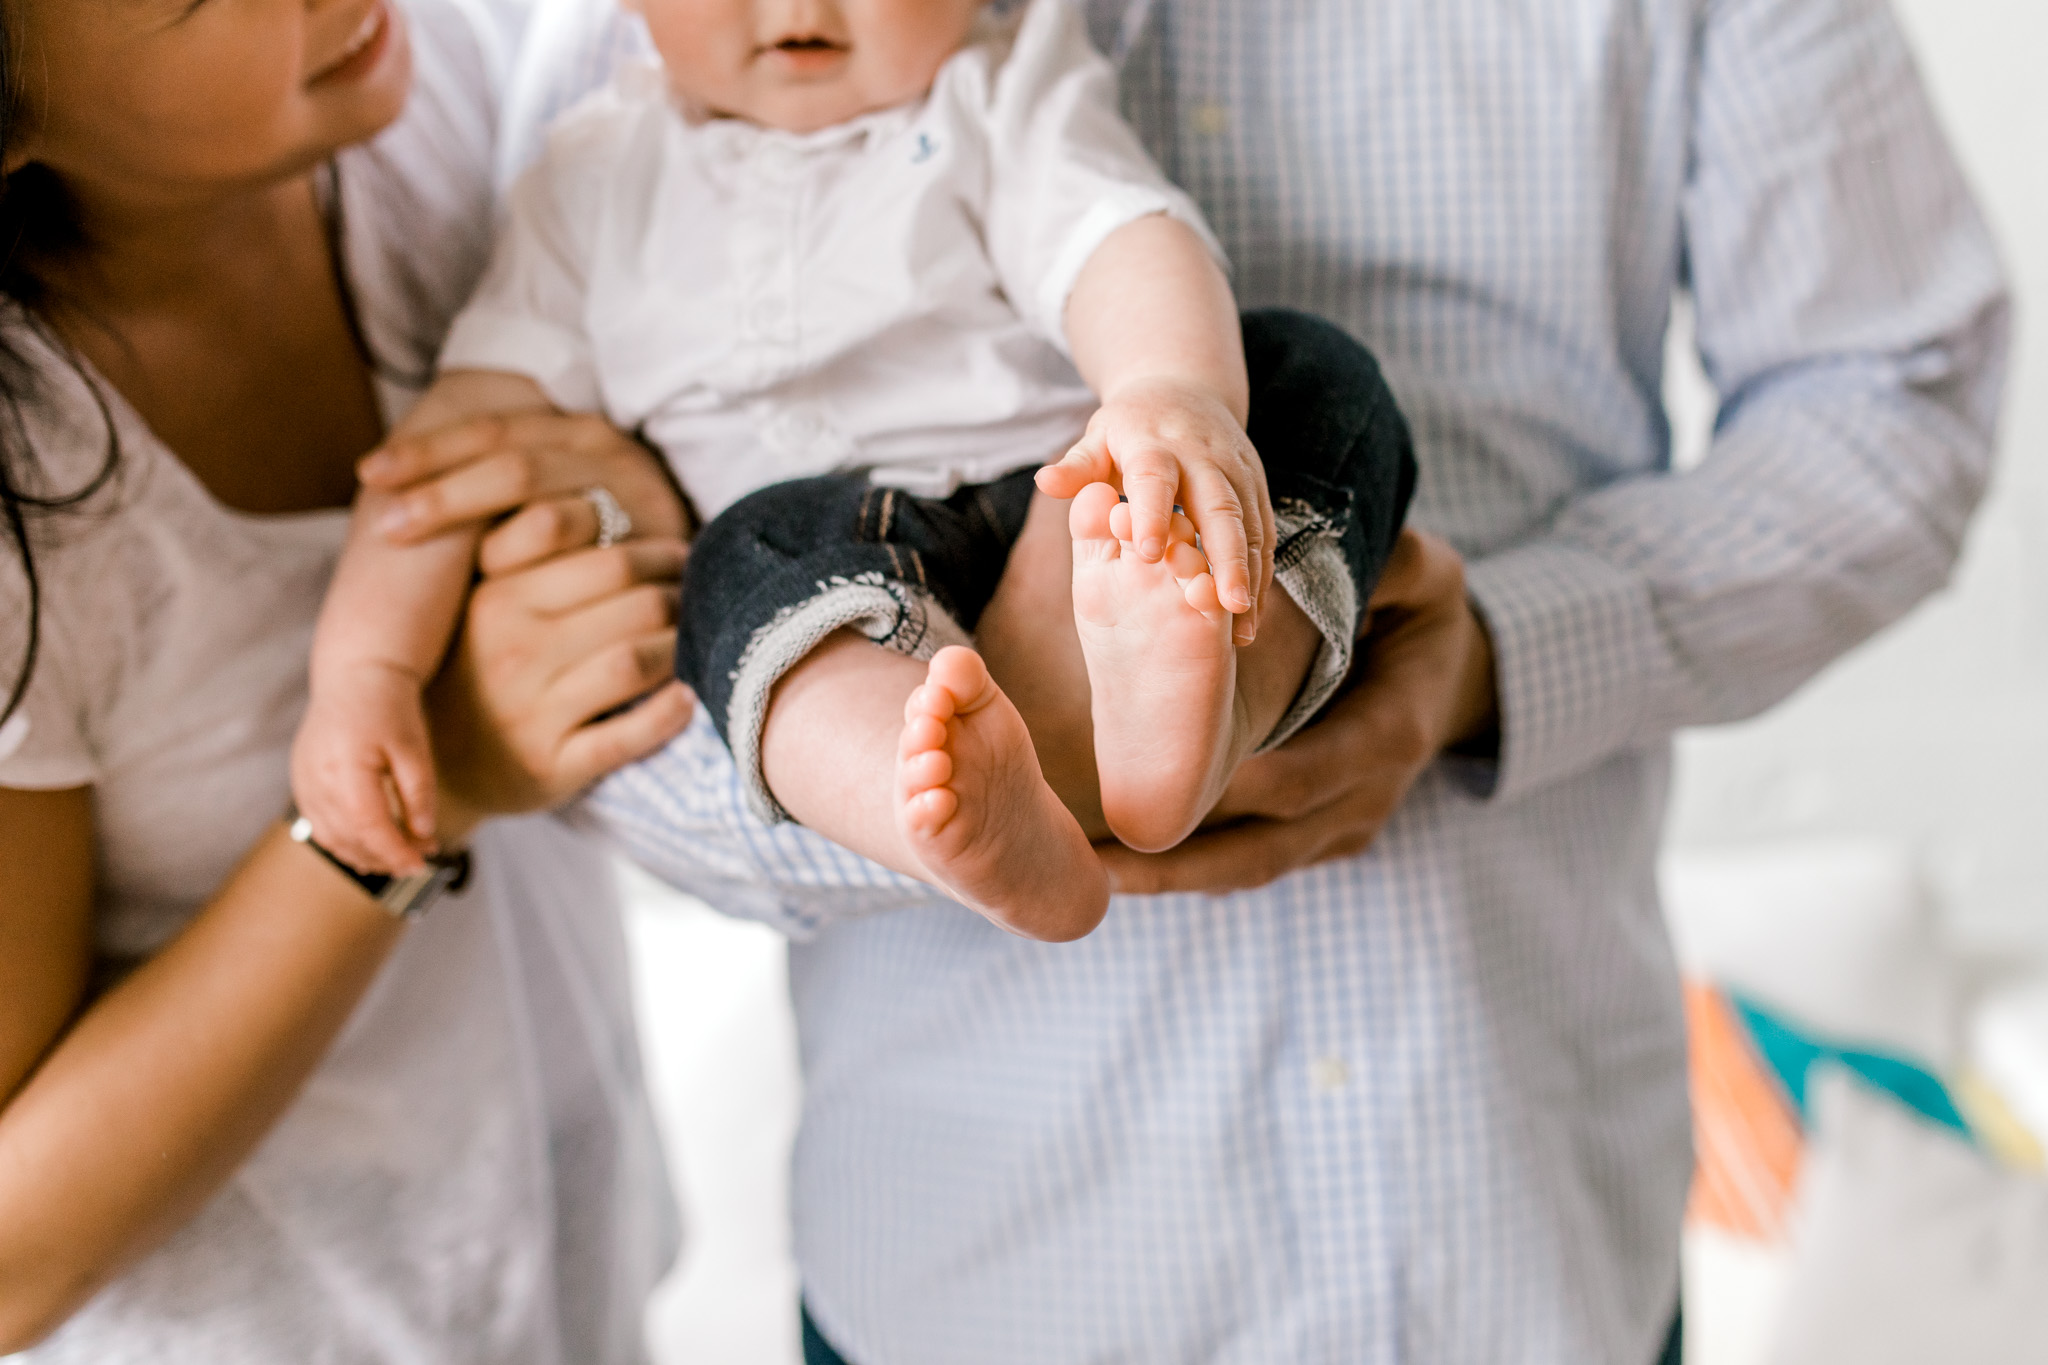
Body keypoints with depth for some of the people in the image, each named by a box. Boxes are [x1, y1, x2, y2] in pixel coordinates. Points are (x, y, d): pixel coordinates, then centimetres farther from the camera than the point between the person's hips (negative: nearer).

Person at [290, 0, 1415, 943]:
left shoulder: (1011, 90, 11)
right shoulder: (600, 179, 16)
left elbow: (1125, 246, -9)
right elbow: (467, 429, 10)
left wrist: (1176, 390, -34)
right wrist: (364, 671, -5)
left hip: (1074, 534, 1)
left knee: (1312, 381, -22)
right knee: (762, 551, -32)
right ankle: (998, 833, -60)